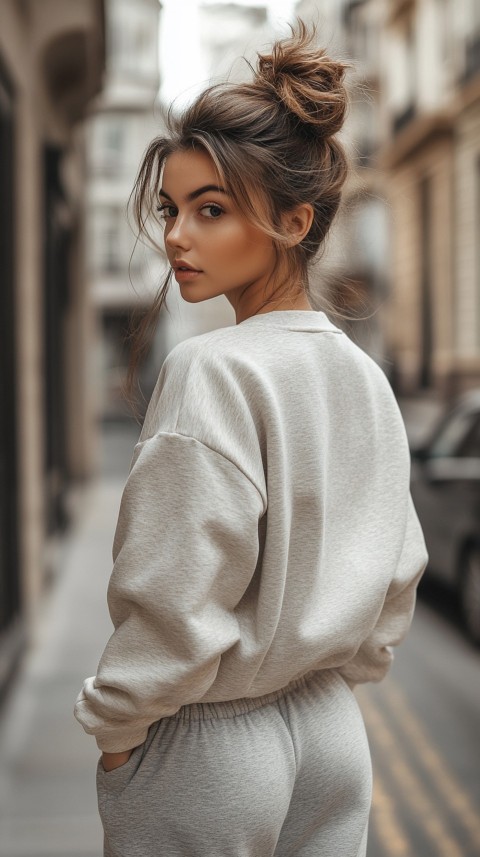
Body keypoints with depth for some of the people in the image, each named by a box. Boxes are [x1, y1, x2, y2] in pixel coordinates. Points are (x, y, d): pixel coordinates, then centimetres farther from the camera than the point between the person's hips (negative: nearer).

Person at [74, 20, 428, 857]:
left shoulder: (210, 371, -19)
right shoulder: (366, 377, 4)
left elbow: (178, 604, -20)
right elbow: (399, 575, 11)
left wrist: (114, 727, -7)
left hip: (209, 748, -7)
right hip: (333, 730, 7)